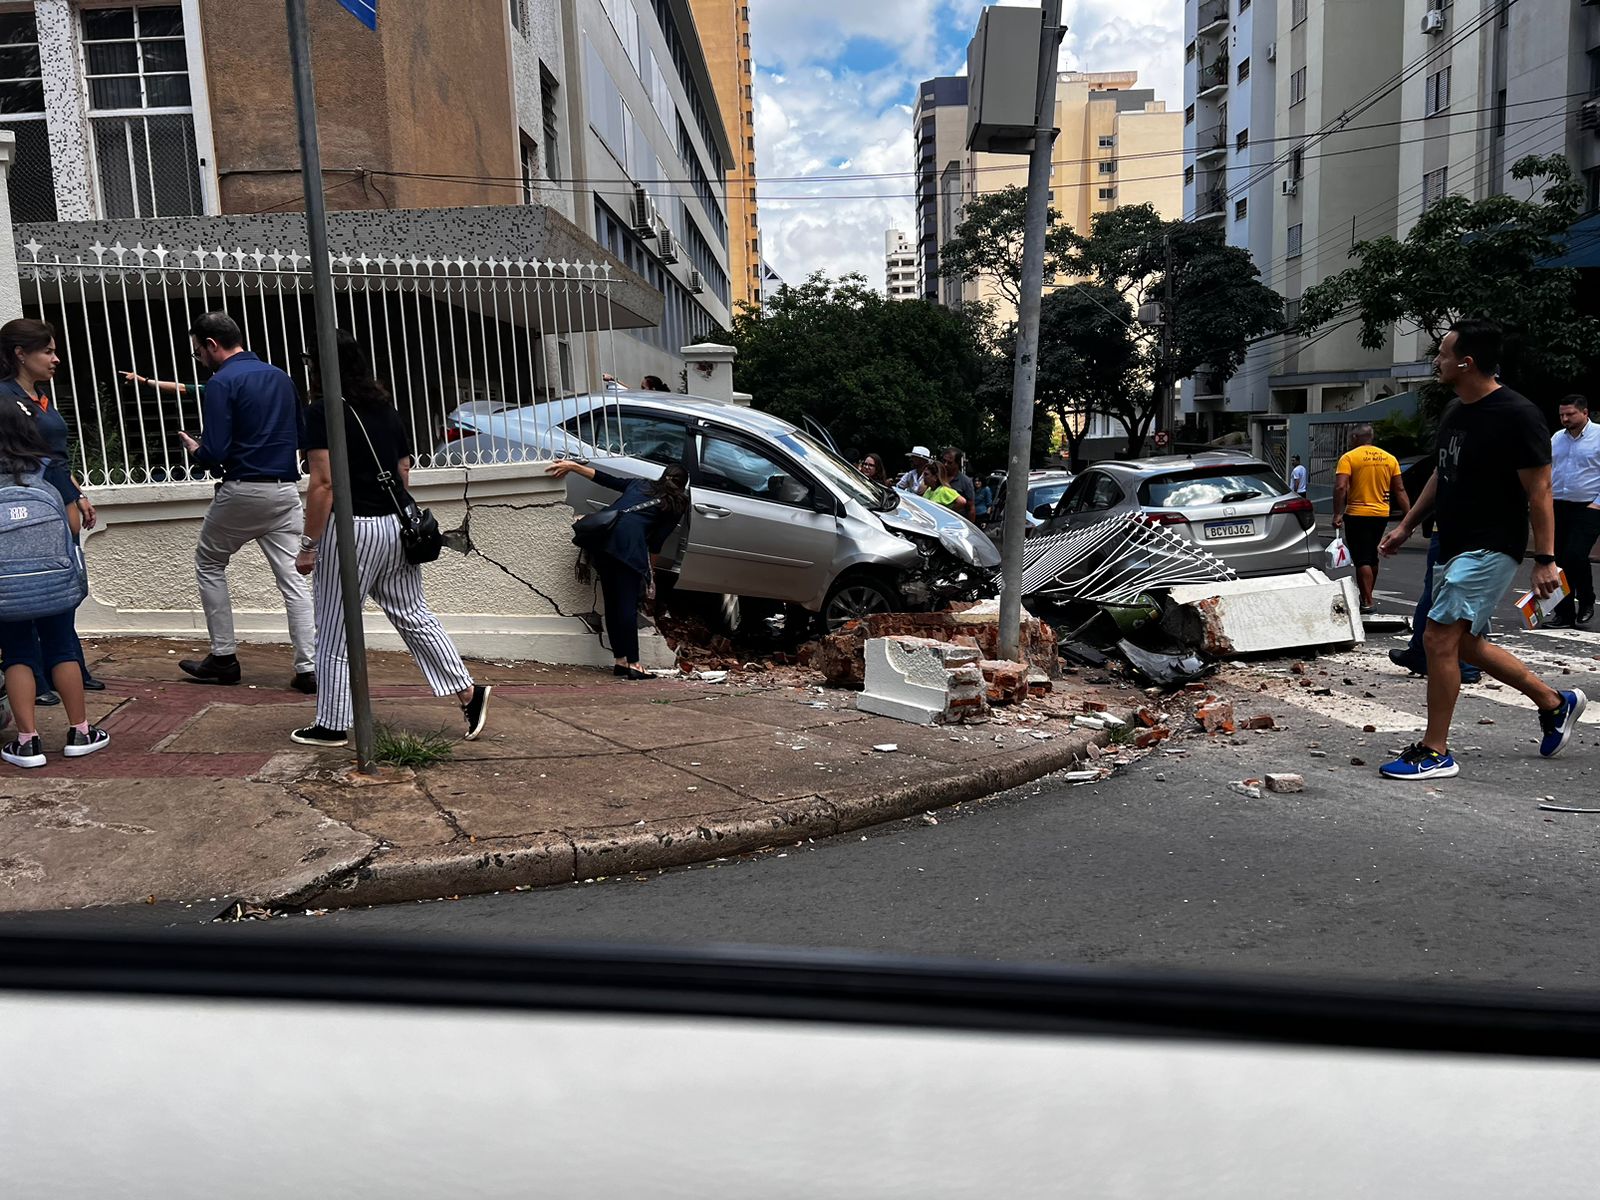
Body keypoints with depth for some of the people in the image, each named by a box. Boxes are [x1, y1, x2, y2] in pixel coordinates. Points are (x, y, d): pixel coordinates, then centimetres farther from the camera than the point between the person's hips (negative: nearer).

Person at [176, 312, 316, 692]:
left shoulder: (221, 383, -9)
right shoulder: (280, 377, 11)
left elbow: (214, 455, -14)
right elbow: (303, 435, 19)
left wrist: (195, 450, 6)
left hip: (242, 490, -5)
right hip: (286, 490, 5)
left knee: (209, 564, 17)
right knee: (291, 577, 4)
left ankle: (223, 658, 17)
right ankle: (308, 668, -3)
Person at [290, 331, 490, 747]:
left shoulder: (322, 414, -10)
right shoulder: (386, 410, 11)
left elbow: (323, 484, -16)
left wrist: (308, 545, -12)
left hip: (349, 530, -7)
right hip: (394, 527, 7)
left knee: (336, 632, 4)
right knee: (414, 615, 14)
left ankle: (332, 725, 13)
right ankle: (469, 692, 9)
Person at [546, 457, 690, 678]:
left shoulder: (641, 485, 30)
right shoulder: (676, 506, 17)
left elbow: (605, 479, 28)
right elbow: (657, 542, 11)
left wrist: (572, 466, 35)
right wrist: (647, 564, 24)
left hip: (602, 534, 5)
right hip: (629, 542, -5)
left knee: (612, 602, 9)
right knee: (628, 604, -7)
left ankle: (620, 660, 11)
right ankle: (633, 664, -10)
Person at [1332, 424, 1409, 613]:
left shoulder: (1349, 458, -7)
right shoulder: (1390, 458, 9)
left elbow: (1340, 487, -19)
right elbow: (1400, 490, 8)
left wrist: (1337, 514, -18)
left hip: (1357, 515, -6)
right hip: (1381, 515, 6)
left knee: (1361, 559, -4)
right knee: (1372, 557, 19)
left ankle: (1367, 602, -9)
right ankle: (1366, 596, 30)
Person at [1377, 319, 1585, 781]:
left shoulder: (1517, 416, -16)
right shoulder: (1455, 412, 10)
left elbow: (1539, 491, -16)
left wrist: (1545, 559, -18)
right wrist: (1406, 526, 20)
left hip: (1490, 549, -9)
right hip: (1457, 547, 10)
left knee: (1439, 639, -12)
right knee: (1466, 644, 16)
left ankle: (1435, 752, -2)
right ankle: (1556, 702, 34)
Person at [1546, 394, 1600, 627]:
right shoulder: (1556, 438, 12)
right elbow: (1547, 471, 19)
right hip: (1558, 508, 5)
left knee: (1575, 556, -16)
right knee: (1559, 560, 4)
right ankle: (1564, 612, 12)